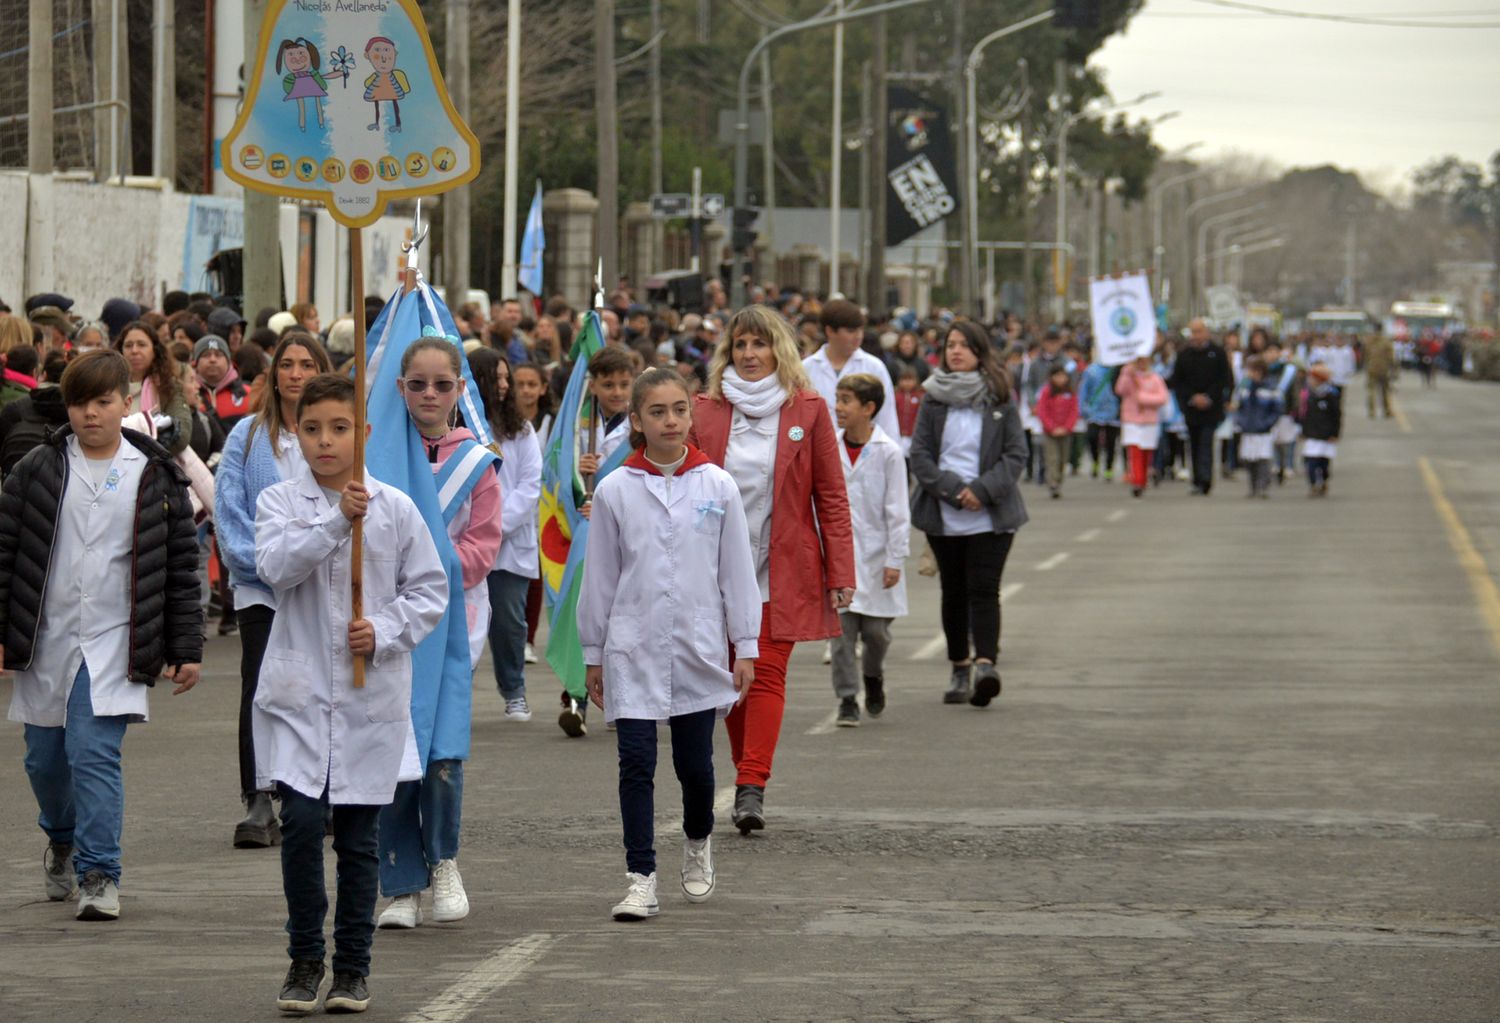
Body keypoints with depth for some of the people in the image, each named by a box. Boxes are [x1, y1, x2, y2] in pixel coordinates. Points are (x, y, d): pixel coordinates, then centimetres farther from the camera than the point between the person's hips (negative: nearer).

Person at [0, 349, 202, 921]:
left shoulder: (157, 478, 1)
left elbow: (181, 568, 5)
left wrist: (186, 648, 3)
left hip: (113, 644, -3)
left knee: (95, 754, -15)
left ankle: (99, 874, -10)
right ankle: (61, 840, 42)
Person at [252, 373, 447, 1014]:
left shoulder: (395, 508, 3)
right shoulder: (279, 502, 1)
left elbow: (430, 591, 5)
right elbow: (275, 565, -17)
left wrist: (384, 631, -11)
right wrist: (337, 520, -28)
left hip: (372, 694, 1)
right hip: (298, 691, -1)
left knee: (359, 836, 7)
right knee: (301, 824, -11)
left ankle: (353, 965, 19)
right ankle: (304, 959, 6)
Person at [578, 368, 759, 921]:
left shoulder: (717, 486, 0)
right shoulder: (615, 491, -1)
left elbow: (737, 569, 4)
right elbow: (599, 576, 5)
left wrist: (745, 646, 3)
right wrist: (593, 655, 7)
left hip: (698, 647, 1)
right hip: (633, 648, -1)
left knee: (695, 764, 9)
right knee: (636, 764, -5)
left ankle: (698, 843, 37)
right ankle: (641, 880, -2)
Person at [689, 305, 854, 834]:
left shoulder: (808, 411, 1)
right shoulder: (706, 411, 5)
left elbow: (831, 497, 2)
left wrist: (841, 572, -3)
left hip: (783, 571, -2)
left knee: (767, 673, -9)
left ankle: (751, 787, -15)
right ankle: (748, 780, 17)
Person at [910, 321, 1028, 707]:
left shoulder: (1000, 400, 3)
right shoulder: (934, 399, 7)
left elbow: (1016, 454, 0)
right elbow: (919, 454, 1)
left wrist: (982, 490, -14)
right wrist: (953, 490, -12)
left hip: (990, 514, -2)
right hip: (944, 515, 2)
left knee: (984, 589, -13)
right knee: (954, 591, 9)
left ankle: (985, 662, -23)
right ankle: (960, 669, 18)